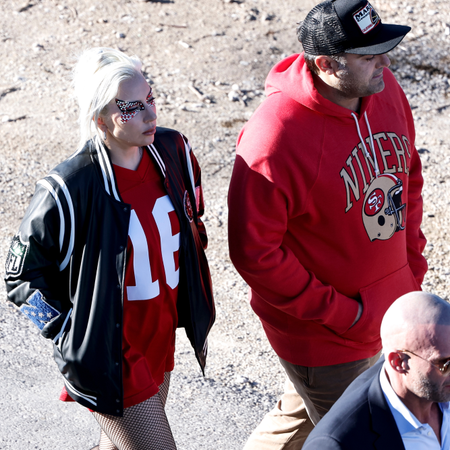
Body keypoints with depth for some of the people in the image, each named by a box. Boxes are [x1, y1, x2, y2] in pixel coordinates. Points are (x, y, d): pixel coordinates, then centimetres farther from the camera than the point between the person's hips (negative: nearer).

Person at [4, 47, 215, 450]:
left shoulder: (172, 151, -7)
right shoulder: (69, 190, -26)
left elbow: (190, 228, 11)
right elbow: (23, 276, -13)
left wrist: (196, 314, 12)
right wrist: (72, 337, -15)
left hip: (161, 338, 6)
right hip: (111, 360, -6)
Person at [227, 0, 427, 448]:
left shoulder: (385, 90, -6)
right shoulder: (275, 138, -29)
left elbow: (408, 176, 10)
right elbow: (254, 251, -23)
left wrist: (411, 263, 7)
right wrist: (338, 313, -19)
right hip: (320, 333, -7)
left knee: (303, 413, 27)